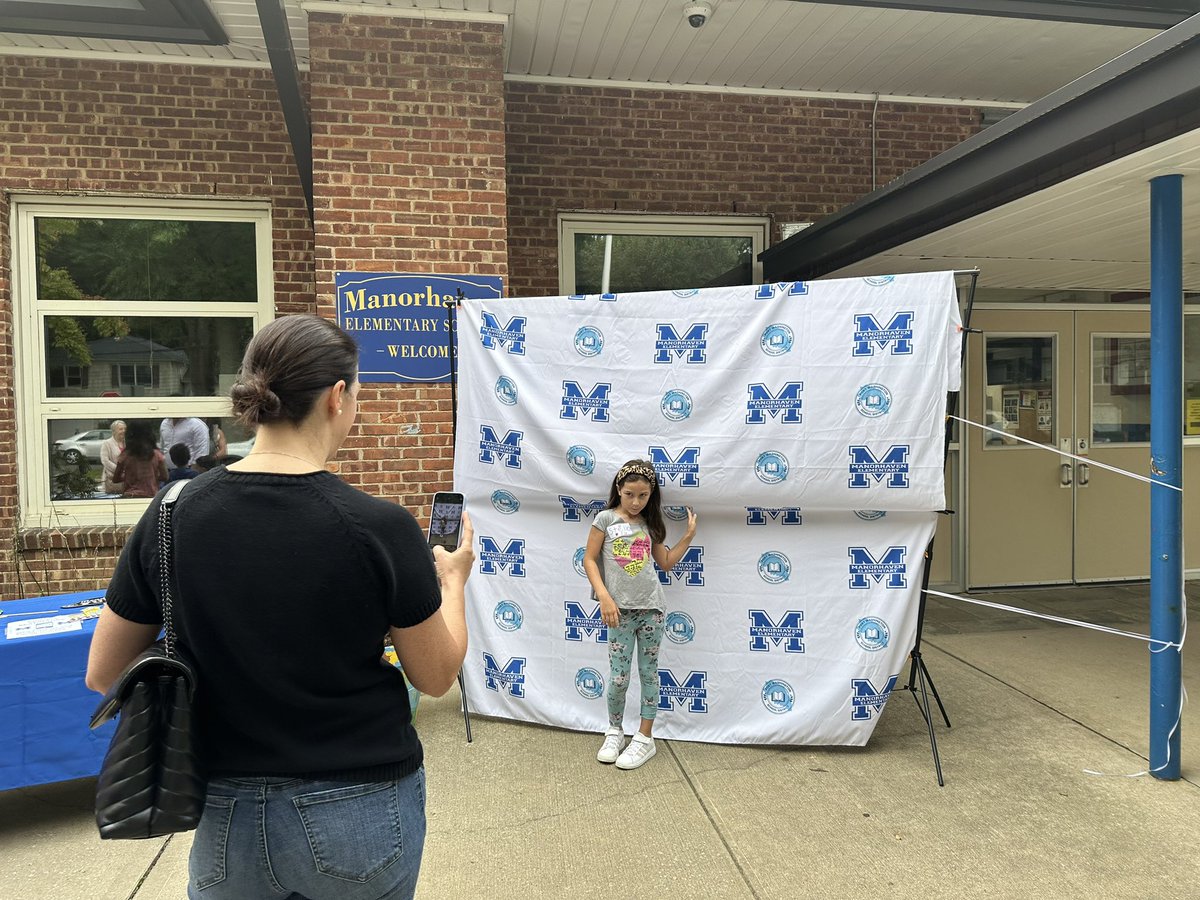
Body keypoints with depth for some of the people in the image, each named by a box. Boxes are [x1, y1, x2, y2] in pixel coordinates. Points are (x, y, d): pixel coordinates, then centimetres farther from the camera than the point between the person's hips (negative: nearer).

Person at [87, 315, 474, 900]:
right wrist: (453, 579, 9)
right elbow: (435, 676, -7)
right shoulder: (380, 528, -21)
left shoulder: (174, 513, -11)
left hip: (227, 816, 3)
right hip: (360, 812, -2)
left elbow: (103, 675, 1)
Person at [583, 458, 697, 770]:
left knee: (649, 673, 7)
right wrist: (604, 597, -12)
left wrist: (689, 535, 8)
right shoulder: (606, 519, -2)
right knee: (618, 678, -1)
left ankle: (645, 738, 19)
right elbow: (589, 560, -2)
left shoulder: (649, 524, 9)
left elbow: (666, 562, 15)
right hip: (621, 609, -3)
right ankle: (615, 732, 22)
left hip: (651, 608, 3)